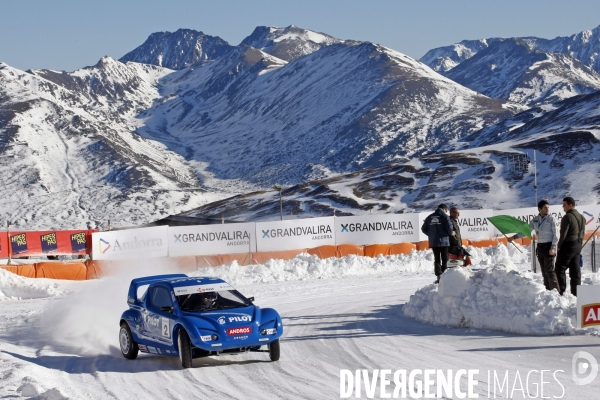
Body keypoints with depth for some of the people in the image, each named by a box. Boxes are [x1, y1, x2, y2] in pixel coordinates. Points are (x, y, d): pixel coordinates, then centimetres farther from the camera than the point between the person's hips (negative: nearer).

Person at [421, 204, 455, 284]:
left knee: (437, 260, 8)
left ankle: (438, 277, 2)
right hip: (443, 241, -4)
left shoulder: (429, 217, 11)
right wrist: (451, 233, 5)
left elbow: (424, 229, 12)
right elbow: (449, 227, -16)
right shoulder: (444, 216, -4)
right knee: (445, 260, 4)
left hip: (433, 242, 4)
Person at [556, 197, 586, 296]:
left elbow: (563, 233, -19)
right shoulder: (581, 217, 11)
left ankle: (562, 291, -6)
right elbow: (582, 233, 15)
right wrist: (579, 244, 17)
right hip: (578, 246, 8)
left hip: (567, 246, -8)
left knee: (560, 269, -1)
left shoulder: (567, 217, -16)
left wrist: (559, 245, -7)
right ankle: (576, 292, 10)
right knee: (575, 270, 10)